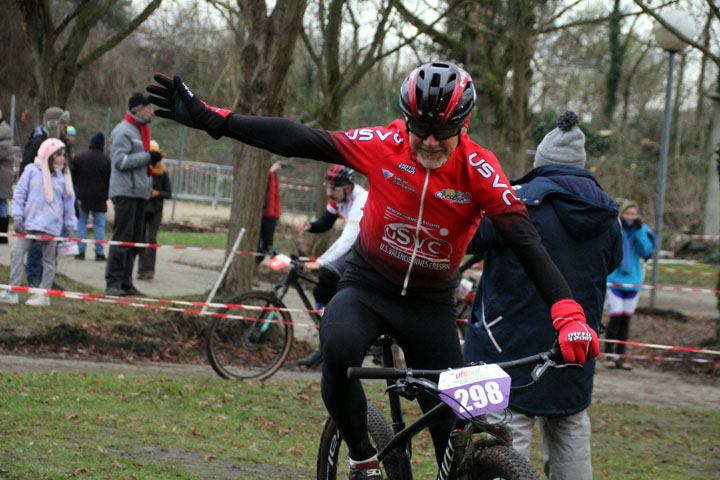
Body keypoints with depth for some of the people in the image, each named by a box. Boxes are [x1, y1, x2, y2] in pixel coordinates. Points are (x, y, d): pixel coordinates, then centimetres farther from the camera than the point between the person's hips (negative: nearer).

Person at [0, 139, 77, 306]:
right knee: (16, 252, -9)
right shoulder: (32, 171, 4)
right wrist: (17, 217, -2)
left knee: (48, 259, 4)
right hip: (29, 223, 0)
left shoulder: (63, 176, 8)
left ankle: (44, 294, 12)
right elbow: (19, 194, 5)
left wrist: (69, 227, 11)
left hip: (51, 226, 0)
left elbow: (68, 202, 13)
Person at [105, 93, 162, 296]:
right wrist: (147, 157, -18)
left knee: (135, 240, 9)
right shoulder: (123, 131, -10)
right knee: (122, 238, -10)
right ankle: (113, 283, -8)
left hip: (139, 192, 9)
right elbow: (120, 161, -20)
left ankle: (125, 283, 14)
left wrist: (152, 160, 10)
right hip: (125, 192, -9)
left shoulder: (140, 131, 20)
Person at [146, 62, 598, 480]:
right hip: (368, 286, 0)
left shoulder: (479, 170, -18)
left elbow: (526, 241, -25)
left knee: (452, 425, -2)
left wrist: (569, 314, -37)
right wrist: (207, 117, -19)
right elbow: (296, 139, -16)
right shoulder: (385, 145, -16)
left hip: (431, 303, 0)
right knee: (338, 349, -33)